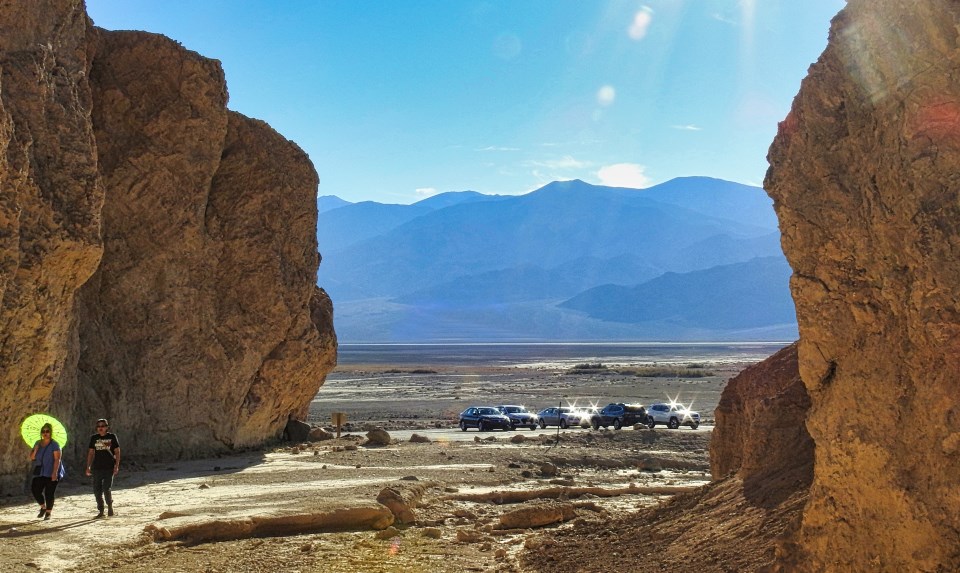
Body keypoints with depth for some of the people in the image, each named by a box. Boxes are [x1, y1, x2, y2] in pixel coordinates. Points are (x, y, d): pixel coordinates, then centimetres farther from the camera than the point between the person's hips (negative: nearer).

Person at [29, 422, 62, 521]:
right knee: (35, 490, -2)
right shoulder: (38, 443, 10)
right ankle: (43, 507, 23)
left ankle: (48, 512, 12)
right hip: (40, 473, 5)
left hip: (51, 474, -5)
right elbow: (31, 458, 12)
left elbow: (57, 459, -15)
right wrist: (35, 450, -8)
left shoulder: (54, 445, -8)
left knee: (49, 493, -2)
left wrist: (55, 473, -23)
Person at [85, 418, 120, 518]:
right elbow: (90, 453, 12)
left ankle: (110, 506, 13)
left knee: (106, 489, -10)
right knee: (97, 490, 3)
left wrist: (116, 466, -7)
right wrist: (88, 467, 7)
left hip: (109, 468, -3)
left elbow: (117, 452, 1)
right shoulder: (94, 438, 8)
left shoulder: (112, 437, 1)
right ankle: (101, 510, 14)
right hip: (96, 467, 3)